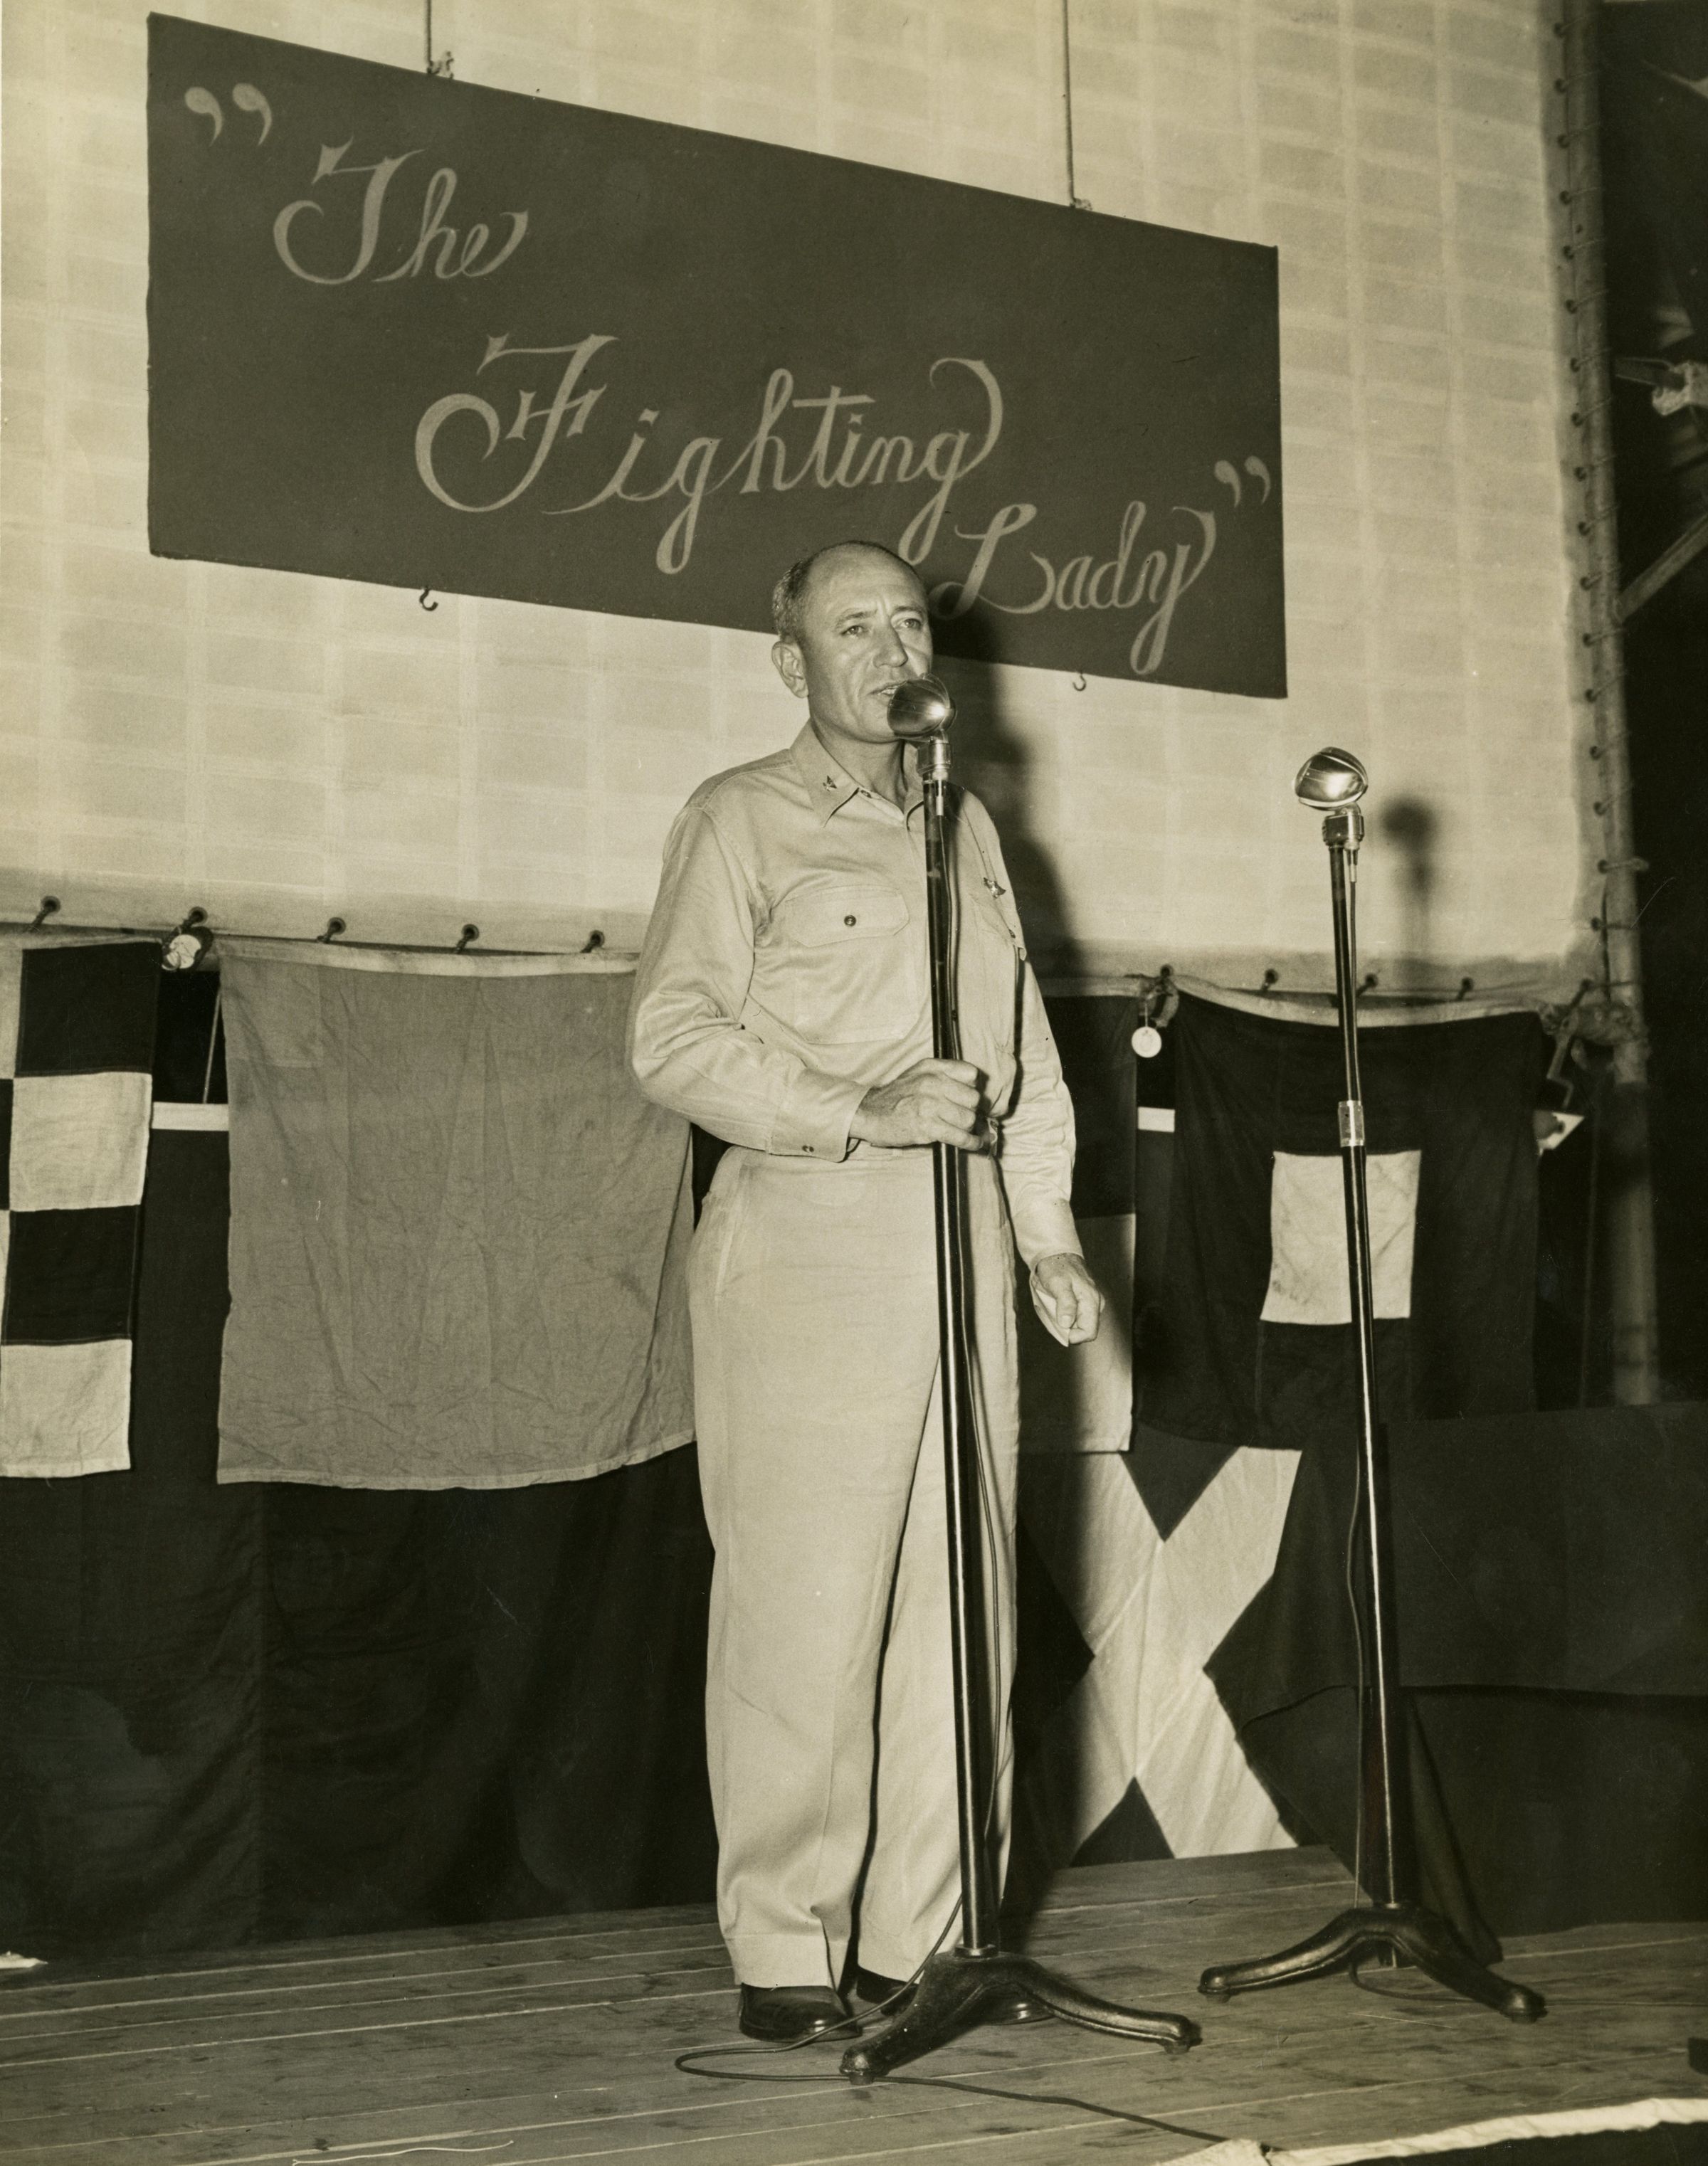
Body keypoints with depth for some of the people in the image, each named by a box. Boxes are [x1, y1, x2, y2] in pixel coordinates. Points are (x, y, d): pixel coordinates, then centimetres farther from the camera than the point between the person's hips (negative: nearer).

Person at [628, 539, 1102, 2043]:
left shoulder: (966, 829, 22)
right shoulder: (742, 821, 3)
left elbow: (1027, 1047, 24)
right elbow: (674, 1037, -8)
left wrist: (1047, 1230, 16)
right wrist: (858, 1111, -17)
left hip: (962, 1246, 6)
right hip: (805, 1252, -6)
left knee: (958, 1603, 4)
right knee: (806, 1605, -9)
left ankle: (920, 1933, 12)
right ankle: (786, 1955, -1)